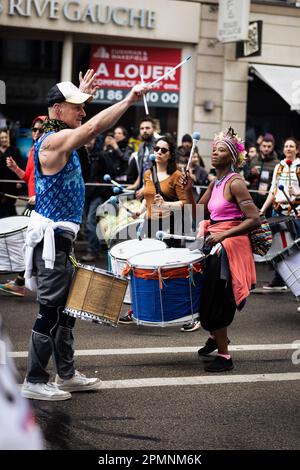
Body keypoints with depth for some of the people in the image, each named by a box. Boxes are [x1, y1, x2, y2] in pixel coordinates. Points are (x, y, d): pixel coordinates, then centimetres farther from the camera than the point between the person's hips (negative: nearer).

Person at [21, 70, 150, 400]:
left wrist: (81, 93, 35)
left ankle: (66, 375, 24)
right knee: (50, 311, -6)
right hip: (51, 236, -10)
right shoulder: (55, 140, -16)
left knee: (65, 310, 15)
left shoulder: (58, 138, 13)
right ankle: (34, 382, 1)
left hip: (58, 236, 10)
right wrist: (128, 100, -33)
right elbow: (92, 128, -34)